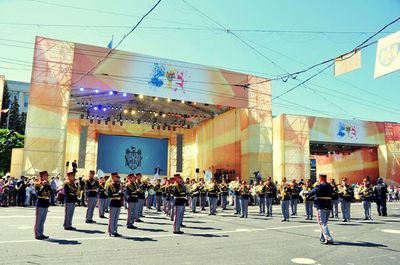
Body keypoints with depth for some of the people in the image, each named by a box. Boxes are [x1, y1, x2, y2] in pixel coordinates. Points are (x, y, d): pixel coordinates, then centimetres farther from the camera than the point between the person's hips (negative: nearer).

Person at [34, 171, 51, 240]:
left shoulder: (47, 184, 13)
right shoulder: (37, 184, -7)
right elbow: (38, 193, -21)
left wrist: (48, 185, -6)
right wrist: (43, 185, -25)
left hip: (46, 204, 7)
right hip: (40, 204, -7)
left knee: (43, 220, 12)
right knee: (38, 220, -1)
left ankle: (41, 234, 19)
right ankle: (37, 235, 4)